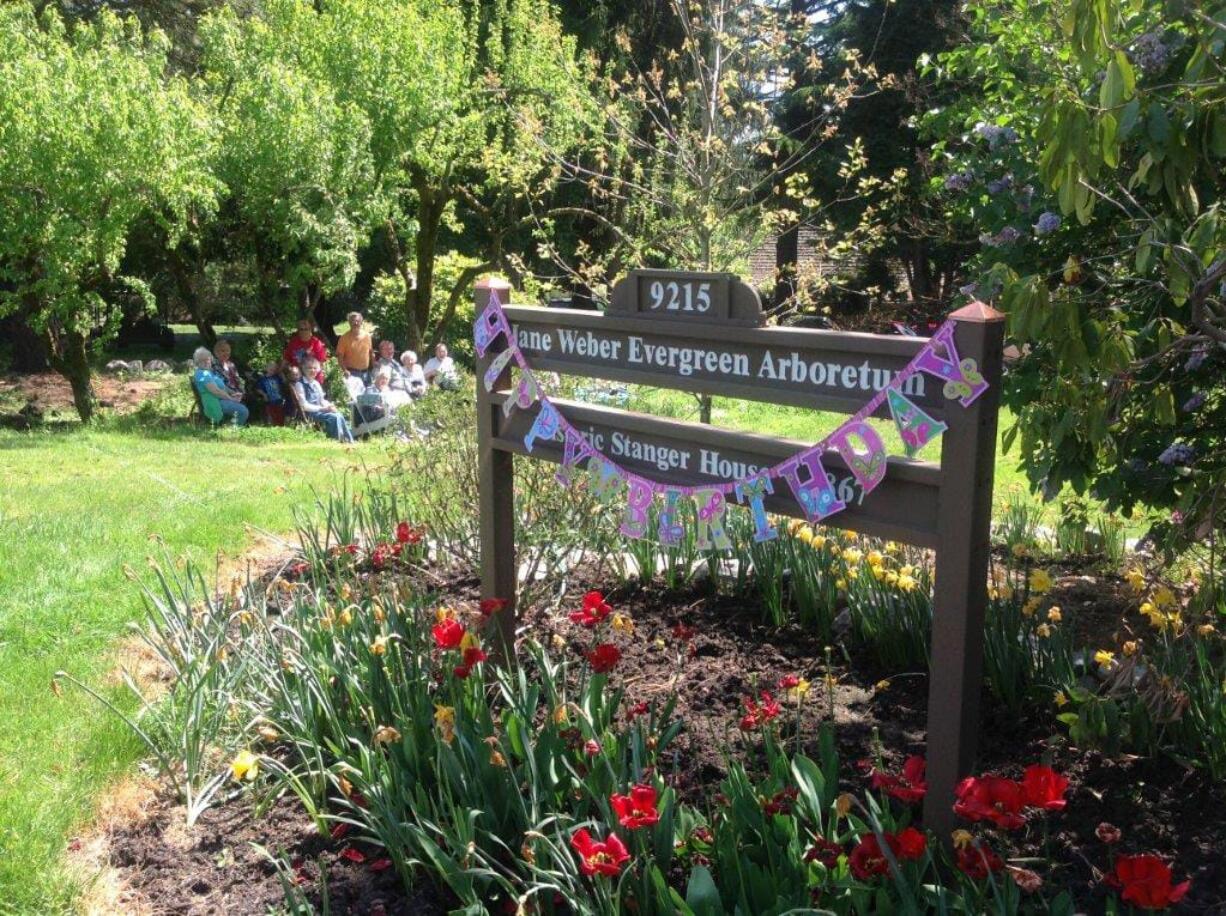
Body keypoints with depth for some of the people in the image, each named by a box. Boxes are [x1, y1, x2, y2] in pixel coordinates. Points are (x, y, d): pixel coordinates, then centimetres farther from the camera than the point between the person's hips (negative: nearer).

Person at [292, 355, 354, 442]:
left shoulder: (316, 383, 17)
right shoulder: (299, 385, -7)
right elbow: (304, 406, -14)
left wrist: (329, 406, -4)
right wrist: (322, 408, -15)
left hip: (320, 411, 7)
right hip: (310, 414, -7)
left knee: (340, 415, -16)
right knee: (335, 417, -24)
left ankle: (350, 441, -18)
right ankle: (338, 441, -21)